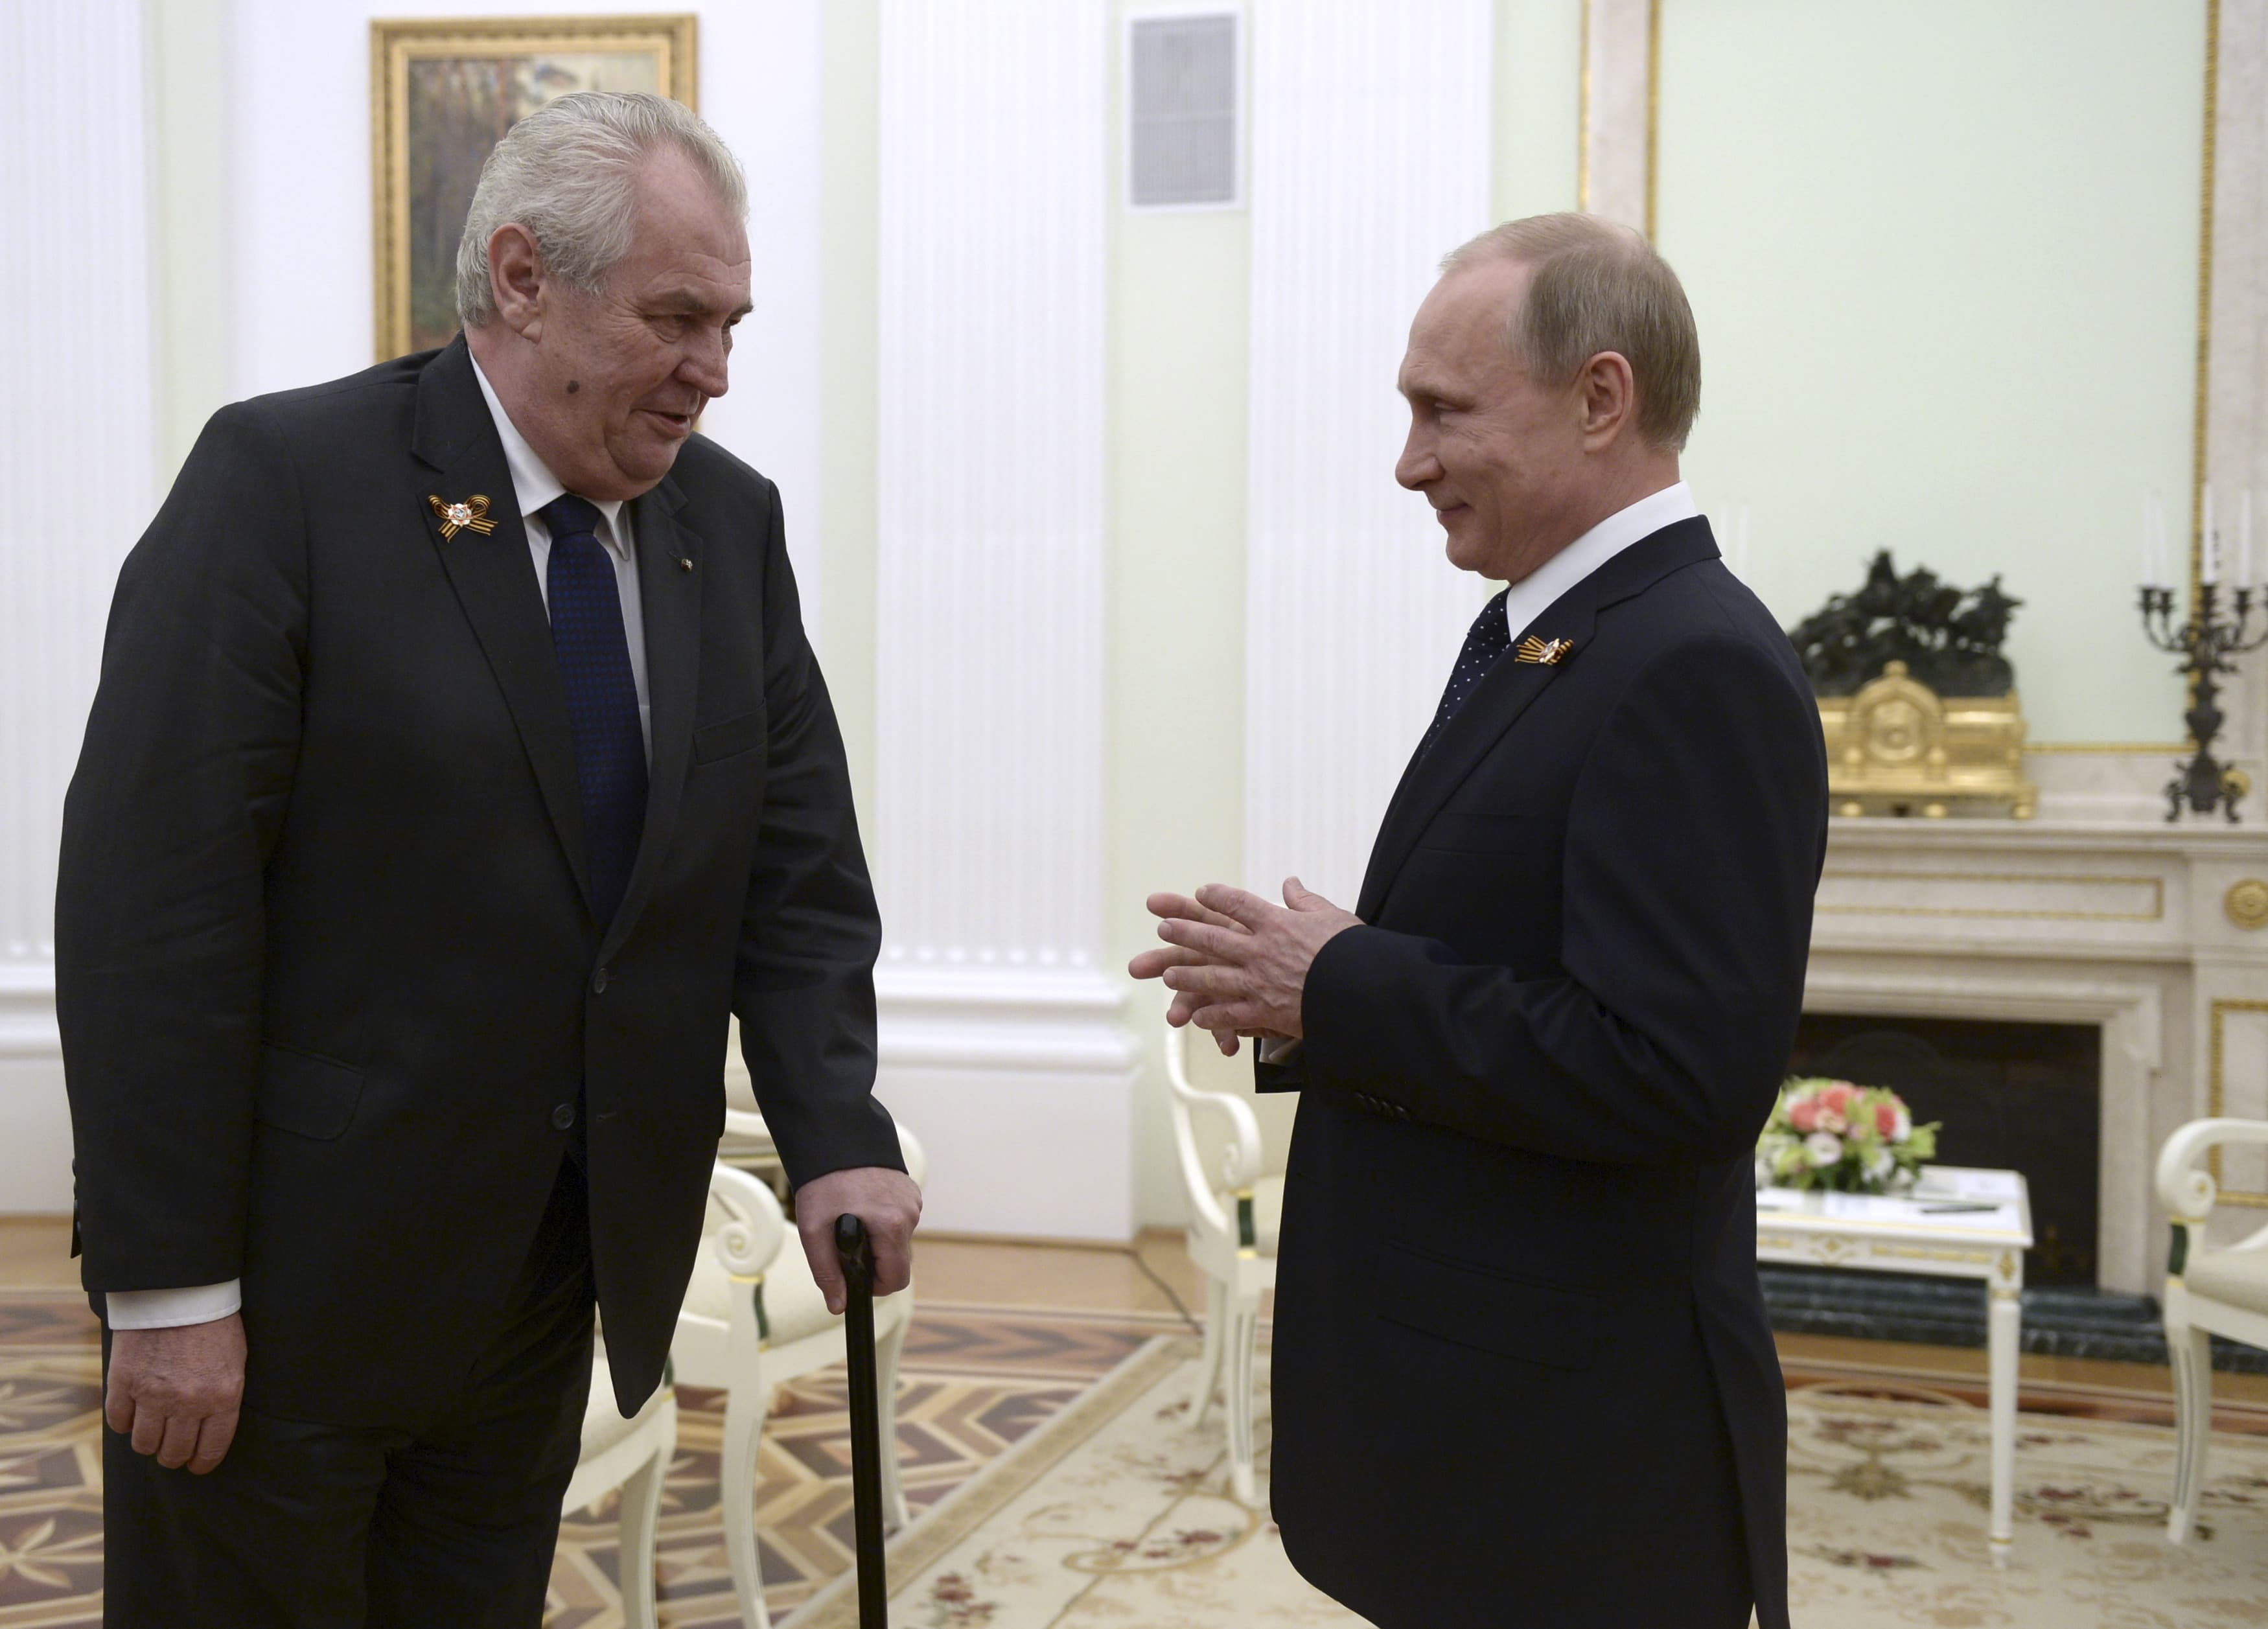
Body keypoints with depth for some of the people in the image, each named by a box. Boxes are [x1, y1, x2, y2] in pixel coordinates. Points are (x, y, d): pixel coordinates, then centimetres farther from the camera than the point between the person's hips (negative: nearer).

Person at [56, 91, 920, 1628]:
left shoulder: (731, 520, 4)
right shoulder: (284, 479, -13)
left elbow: (797, 868, 4)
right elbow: (154, 898, -15)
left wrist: (835, 1137, -11)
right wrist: (168, 1287, -16)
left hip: (552, 1274, 5)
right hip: (285, 1278, -5)